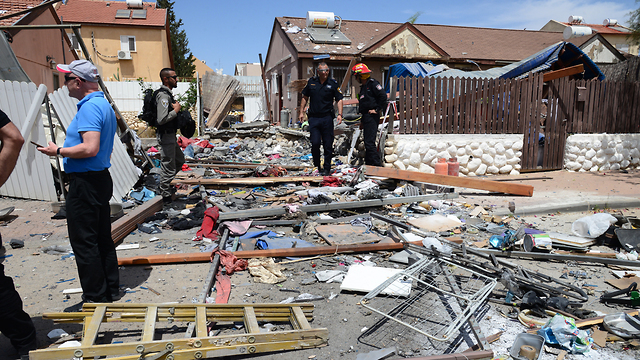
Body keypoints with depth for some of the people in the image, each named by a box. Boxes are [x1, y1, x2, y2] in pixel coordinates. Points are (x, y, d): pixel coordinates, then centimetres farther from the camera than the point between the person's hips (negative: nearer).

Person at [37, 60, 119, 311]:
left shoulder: (89, 107, -18)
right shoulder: (104, 104, 15)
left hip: (85, 182, -11)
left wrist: (58, 152, -15)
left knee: (84, 243, -1)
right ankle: (110, 289, 26)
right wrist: (66, 148, 23)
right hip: (101, 177, 11)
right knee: (102, 238, 16)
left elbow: (90, 148, -28)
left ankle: (95, 298, 8)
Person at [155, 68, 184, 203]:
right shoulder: (163, 96, -20)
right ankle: (166, 196, 11)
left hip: (171, 135, 11)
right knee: (168, 165, -1)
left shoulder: (167, 94, 13)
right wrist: (176, 110, -18)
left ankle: (165, 183, 33)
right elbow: (162, 119, -29)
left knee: (179, 160, 23)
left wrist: (175, 108, 12)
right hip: (166, 136, -11)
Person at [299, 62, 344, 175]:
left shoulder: (333, 83, 2)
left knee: (328, 145, 3)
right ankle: (316, 167, 13)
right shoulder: (312, 82, 8)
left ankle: (327, 168, 15)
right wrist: (301, 112, 11)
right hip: (313, 118, 1)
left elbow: (339, 99, 2)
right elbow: (305, 97, 17)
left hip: (327, 118, -1)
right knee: (315, 143, -5)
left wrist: (340, 114, -11)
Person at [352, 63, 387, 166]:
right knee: (367, 142, 11)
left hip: (372, 116, -10)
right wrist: (362, 121, 23)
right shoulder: (363, 86, 22)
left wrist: (377, 109, -13)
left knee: (369, 142, -15)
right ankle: (368, 164, 16)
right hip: (366, 117, 10)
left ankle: (377, 164, -12)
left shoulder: (372, 83, -6)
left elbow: (383, 96, -17)